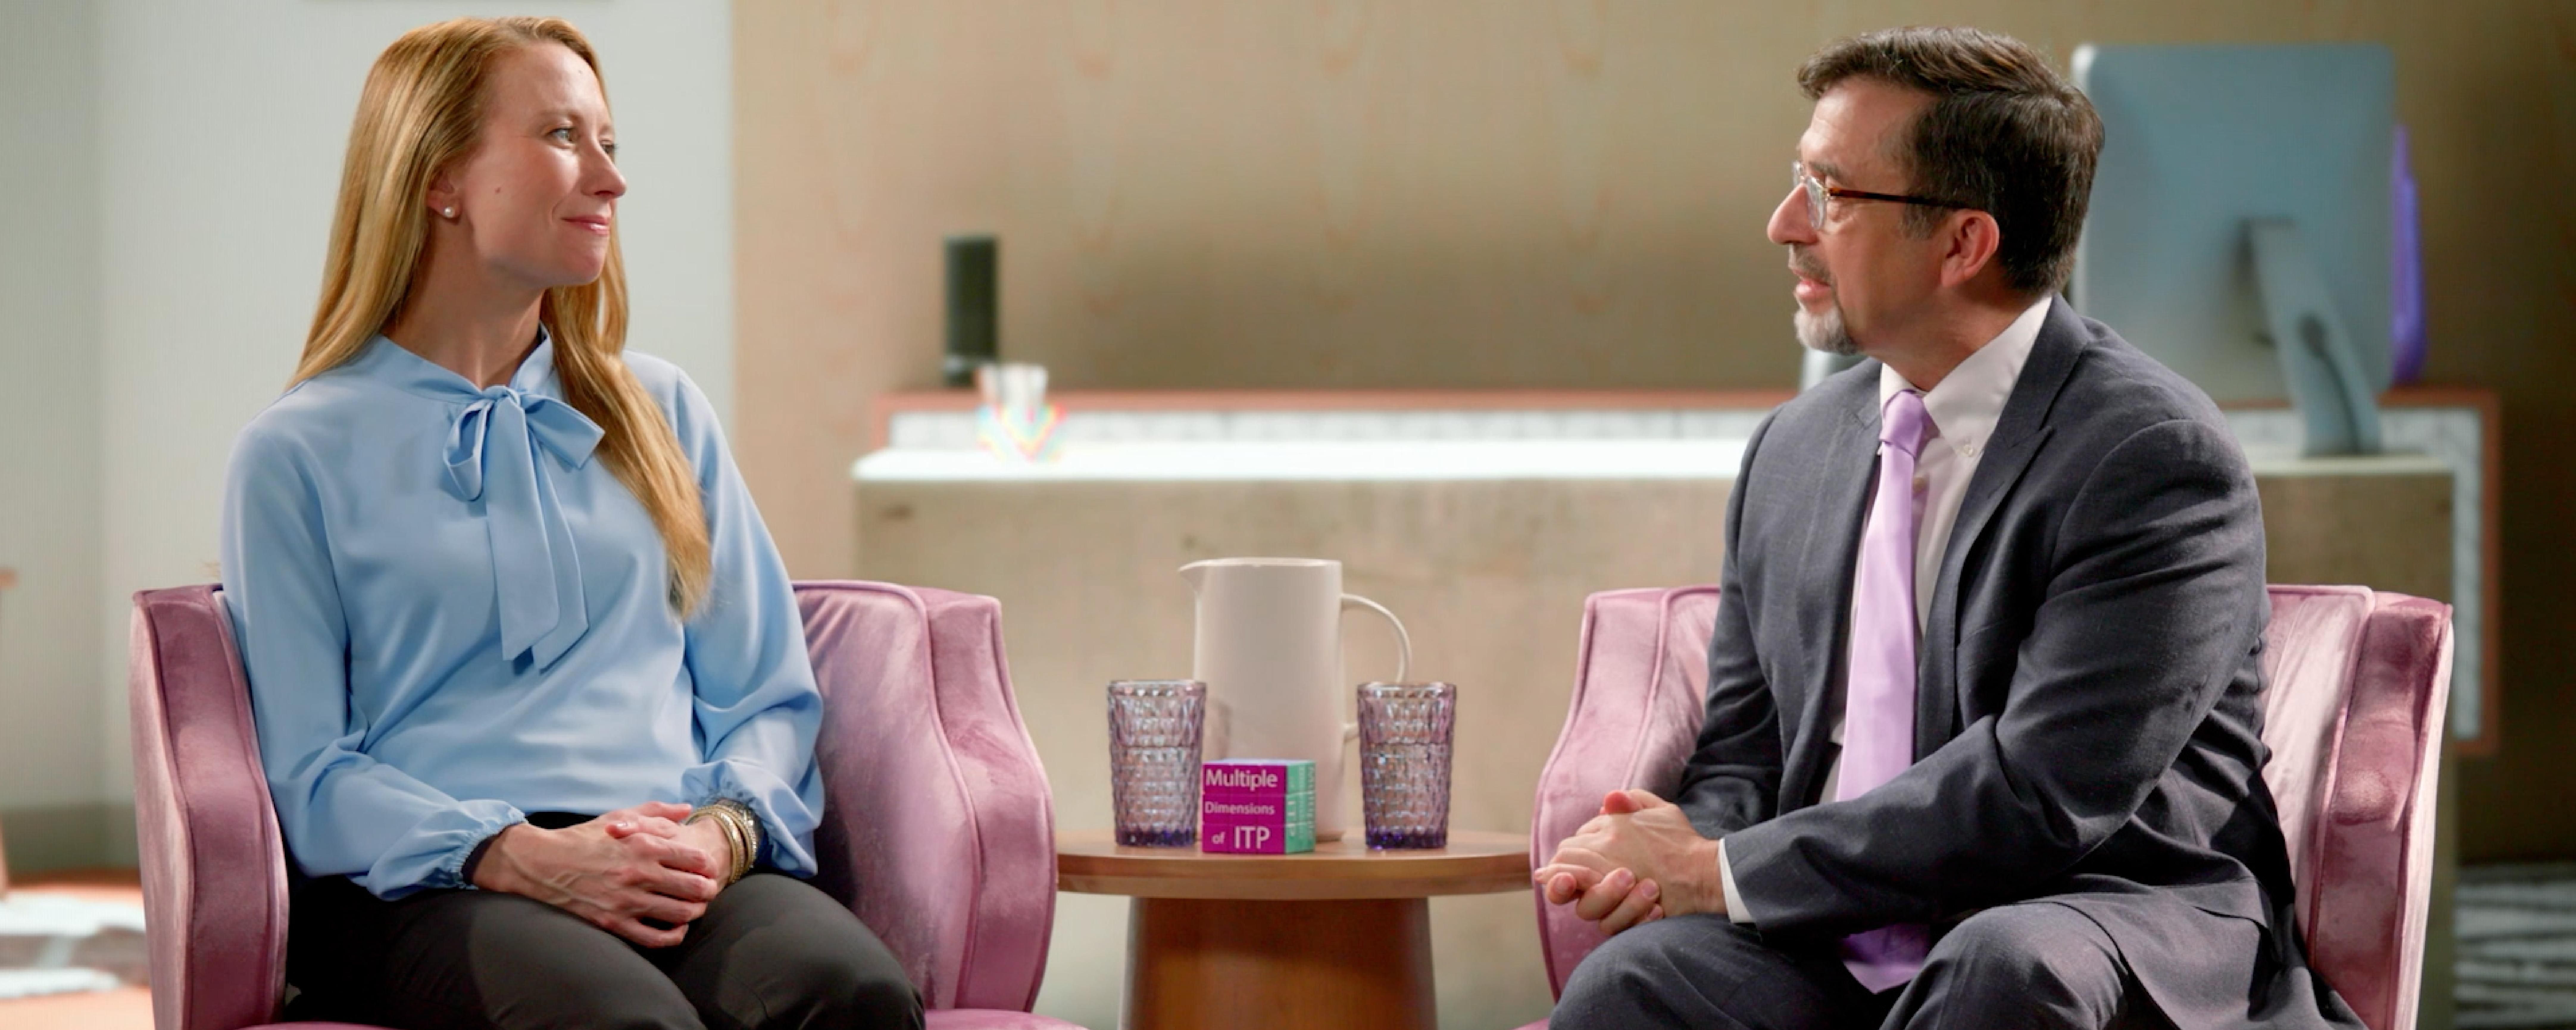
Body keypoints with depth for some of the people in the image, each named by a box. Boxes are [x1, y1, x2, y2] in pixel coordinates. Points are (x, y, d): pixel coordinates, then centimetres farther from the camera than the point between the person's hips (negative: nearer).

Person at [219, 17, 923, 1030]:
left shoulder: (661, 413, 23)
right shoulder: (299, 454, 11)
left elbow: (768, 698, 19)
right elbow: (307, 774, 3)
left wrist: (722, 830, -5)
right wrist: (519, 857, -14)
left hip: (681, 869, 3)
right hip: (427, 885, -3)